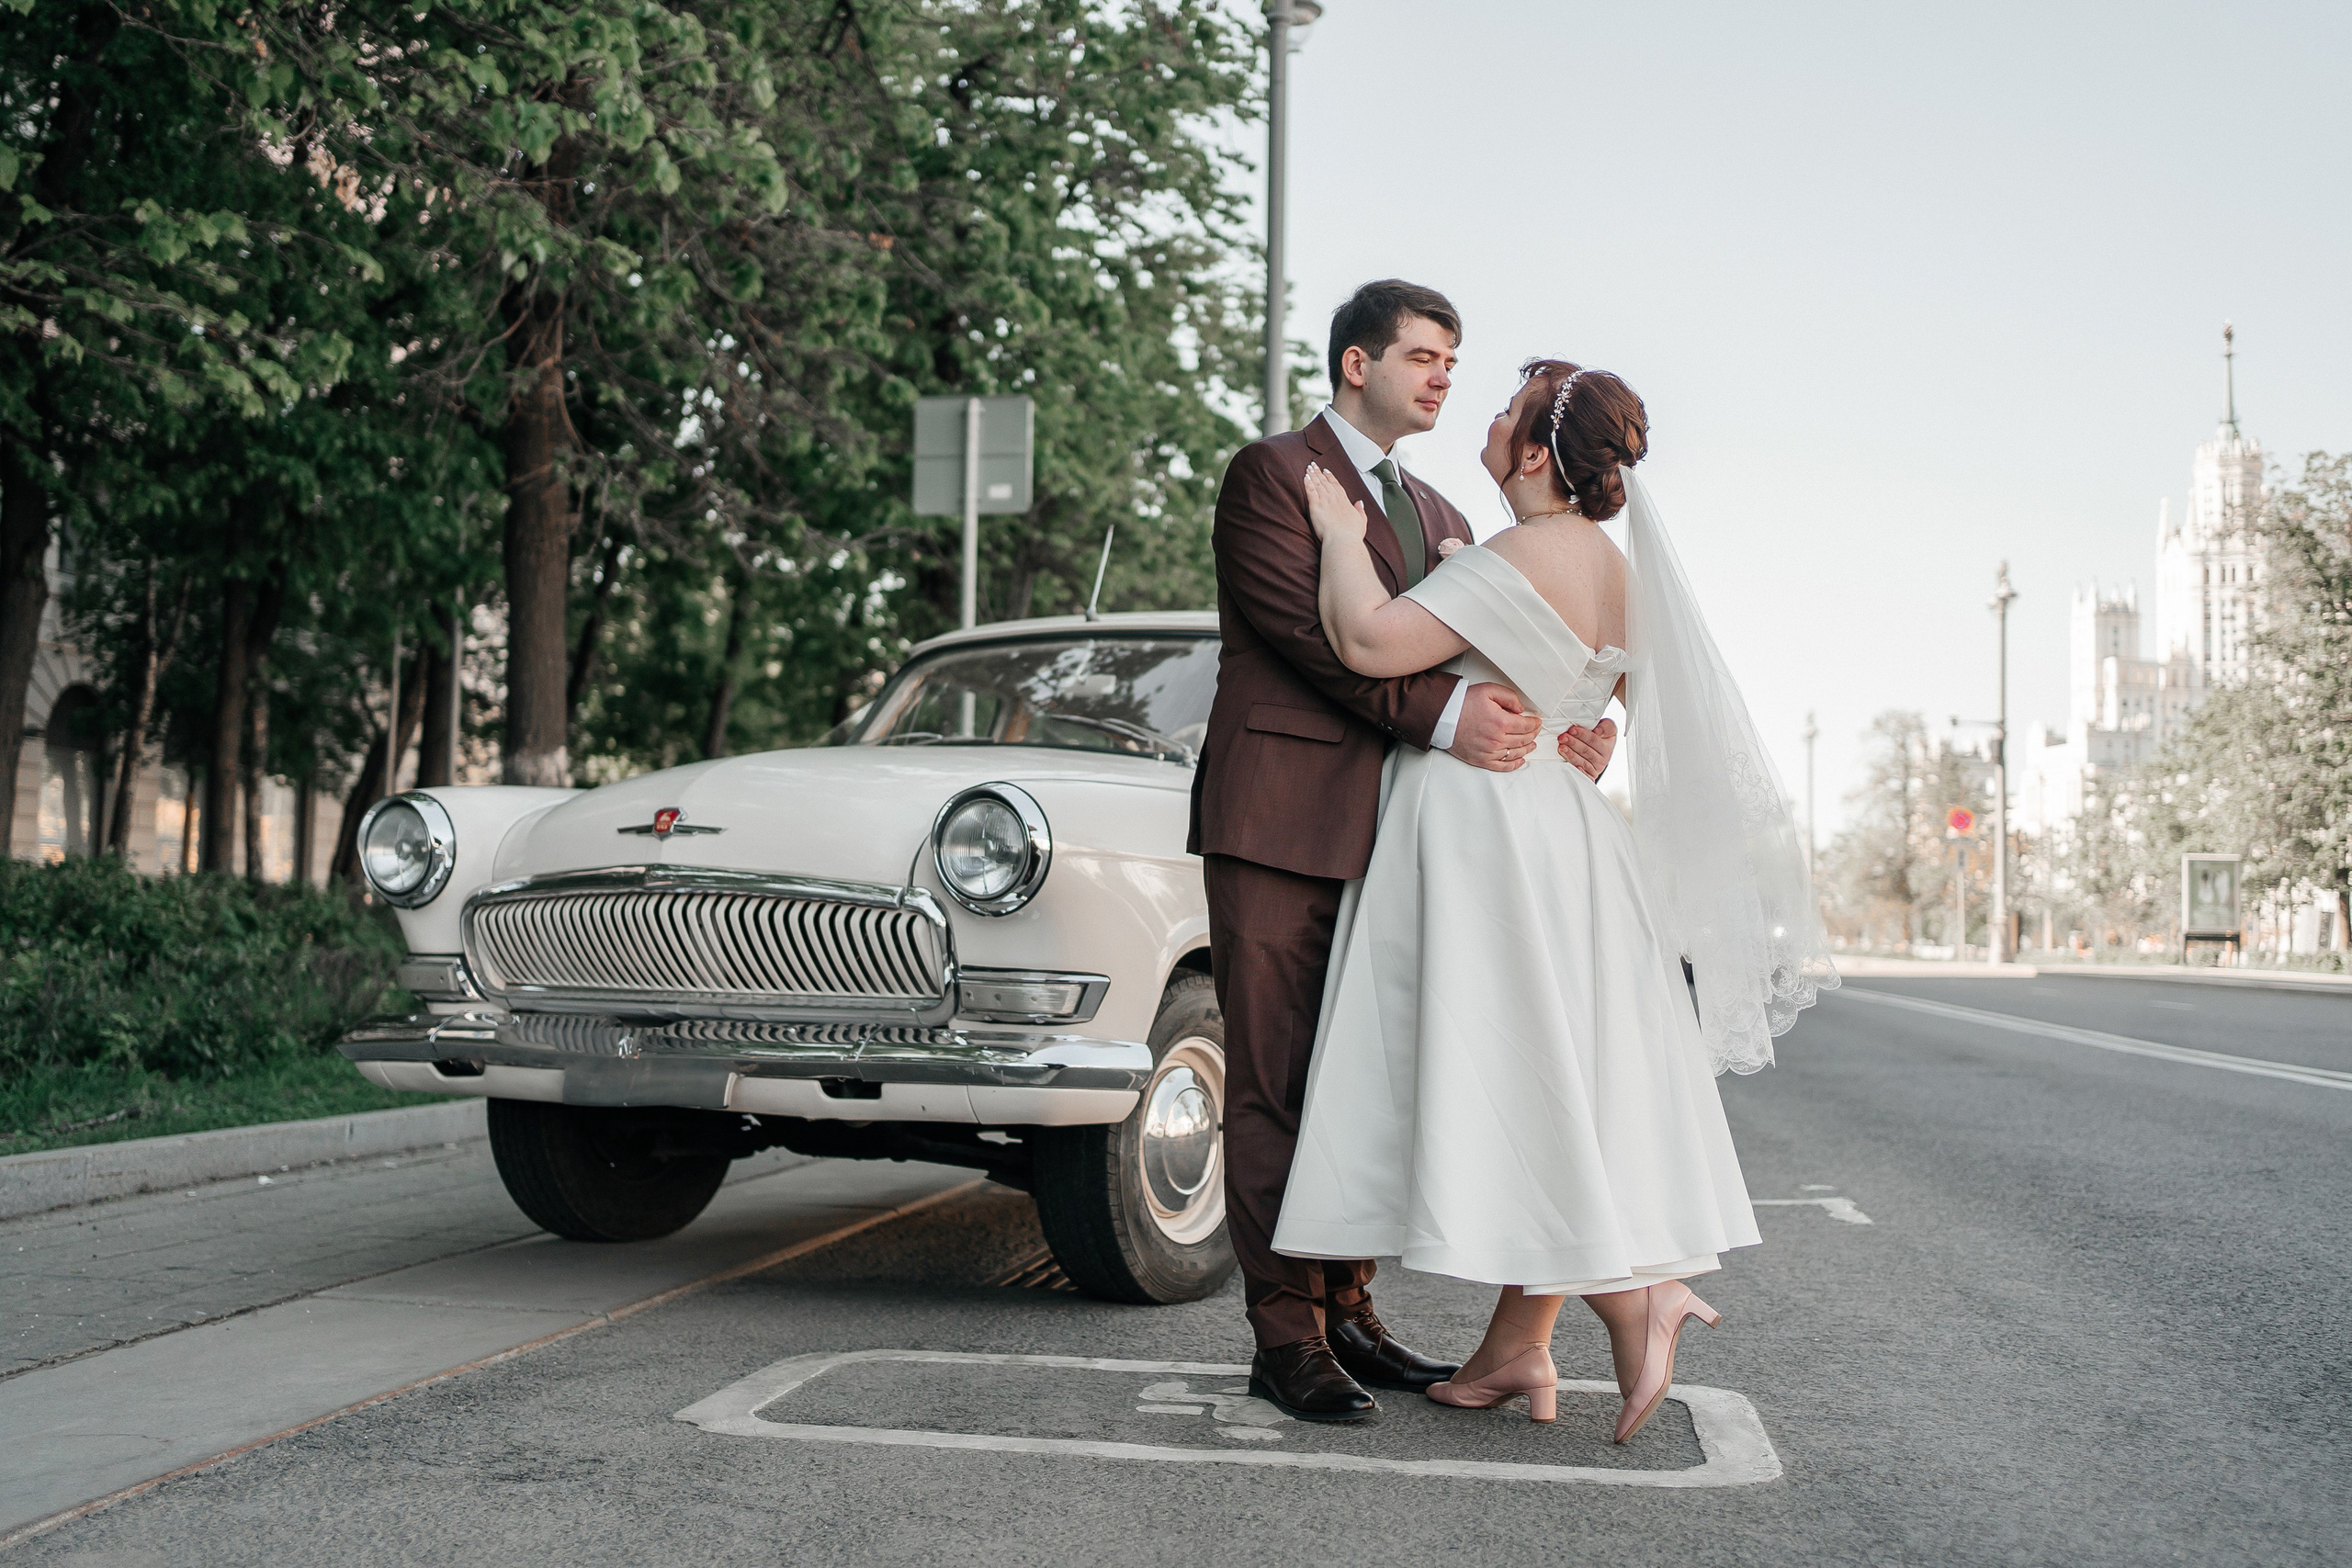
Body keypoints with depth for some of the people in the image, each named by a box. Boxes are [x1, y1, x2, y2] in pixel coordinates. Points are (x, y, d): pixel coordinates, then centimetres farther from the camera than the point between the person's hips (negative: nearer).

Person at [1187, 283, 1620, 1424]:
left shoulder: (1439, 518, 23)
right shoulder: (1271, 475, -1)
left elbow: (1477, 667, 18)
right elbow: (1306, 626, -14)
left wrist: (1559, 730, -3)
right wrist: (1440, 713, -23)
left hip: (1391, 834, 7)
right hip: (1281, 823, -7)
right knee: (1275, 1086, -4)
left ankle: (1347, 1313, 18)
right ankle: (1286, 1340, -1)